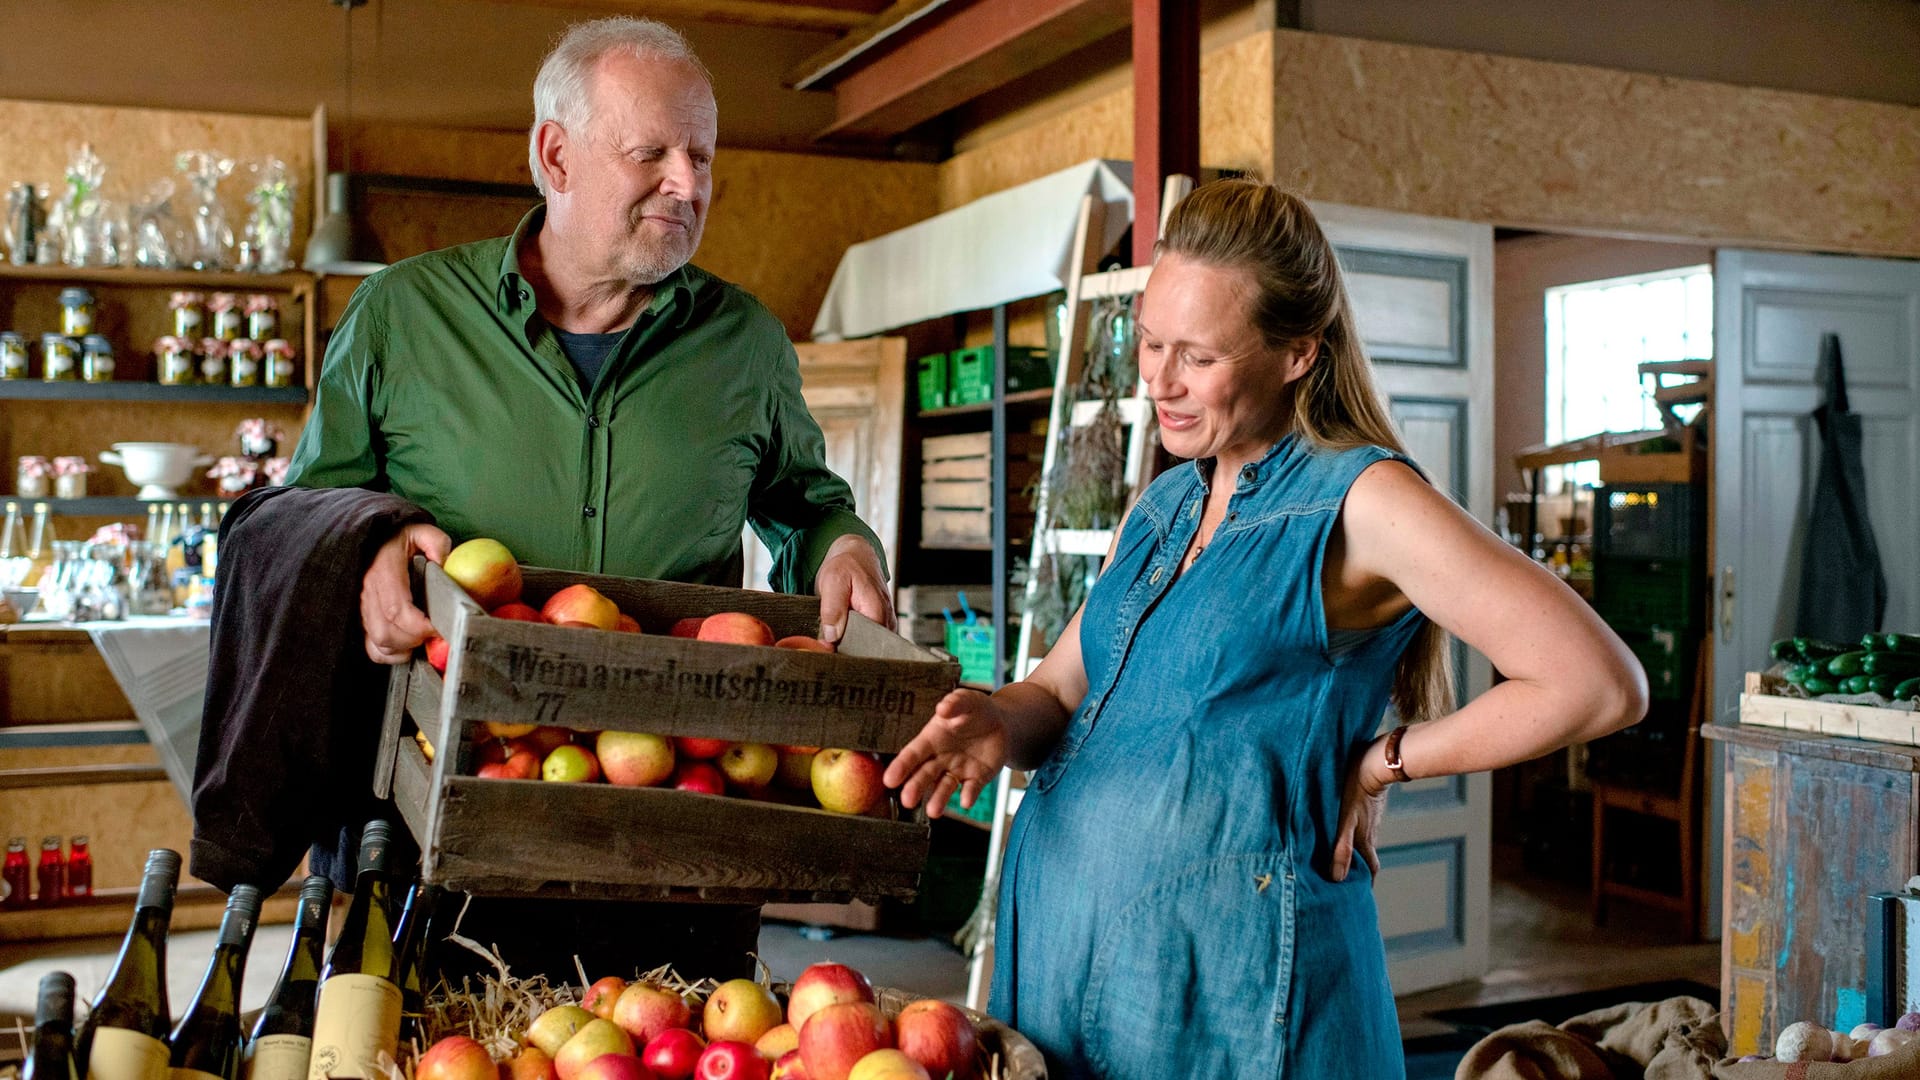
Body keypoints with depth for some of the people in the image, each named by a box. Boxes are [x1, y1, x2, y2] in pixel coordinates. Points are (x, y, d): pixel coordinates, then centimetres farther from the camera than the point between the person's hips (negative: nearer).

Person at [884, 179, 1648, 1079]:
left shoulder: (1358, 501, -11)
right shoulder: (1162, 507, 12)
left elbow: (1600, 685, -17)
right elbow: (1061, 691, 14)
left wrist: (1385, 762, -9)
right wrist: (1001, 721, -8)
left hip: (1227, 964, -7)